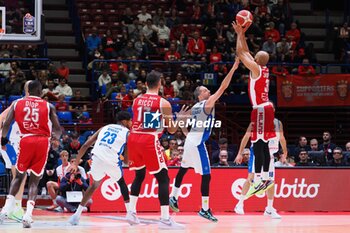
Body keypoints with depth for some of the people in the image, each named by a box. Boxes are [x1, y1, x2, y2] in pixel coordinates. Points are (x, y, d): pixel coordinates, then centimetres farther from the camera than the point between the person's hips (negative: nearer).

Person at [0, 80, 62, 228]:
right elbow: (57, 129, 2)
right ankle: (28, 215, -10)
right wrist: (56, 137, 24)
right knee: (34, 180, 6)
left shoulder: (17, 103, 9)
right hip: (42, 142, -1)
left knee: (19, 176, 19)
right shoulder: (48, 106, 7)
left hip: (26, 141, 1)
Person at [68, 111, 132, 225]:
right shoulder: (127, 133, 16)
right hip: (112, 162, -2)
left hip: (97, 159, 3)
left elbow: (85, 145, 18)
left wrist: (76, 164, 19)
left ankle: (77, 215, 21)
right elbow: (126, 160, 12)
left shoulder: (104, 128, 27)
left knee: (95, 184, 30)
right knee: (121, 182, 30)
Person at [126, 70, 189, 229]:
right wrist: (179, 118, 20)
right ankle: (165, 219, -8)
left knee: (139, 175, 25)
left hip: (133, 138, 6)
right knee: (163, 178, 0)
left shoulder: (136, 100, 13)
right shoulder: (163, 103, -1)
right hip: (149, 141, -6)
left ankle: (131, 212, 22)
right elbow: (172, 129, 3)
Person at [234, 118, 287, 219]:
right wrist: (240, 153, -10)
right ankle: (240, 204, -1)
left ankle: (269, 209, 10)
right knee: (251, 178, -13)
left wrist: (285, 153, 20)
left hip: (269, 155, 4)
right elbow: (247, 136, -7)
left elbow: (281, 138, 17)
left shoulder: (278, 123, 4)